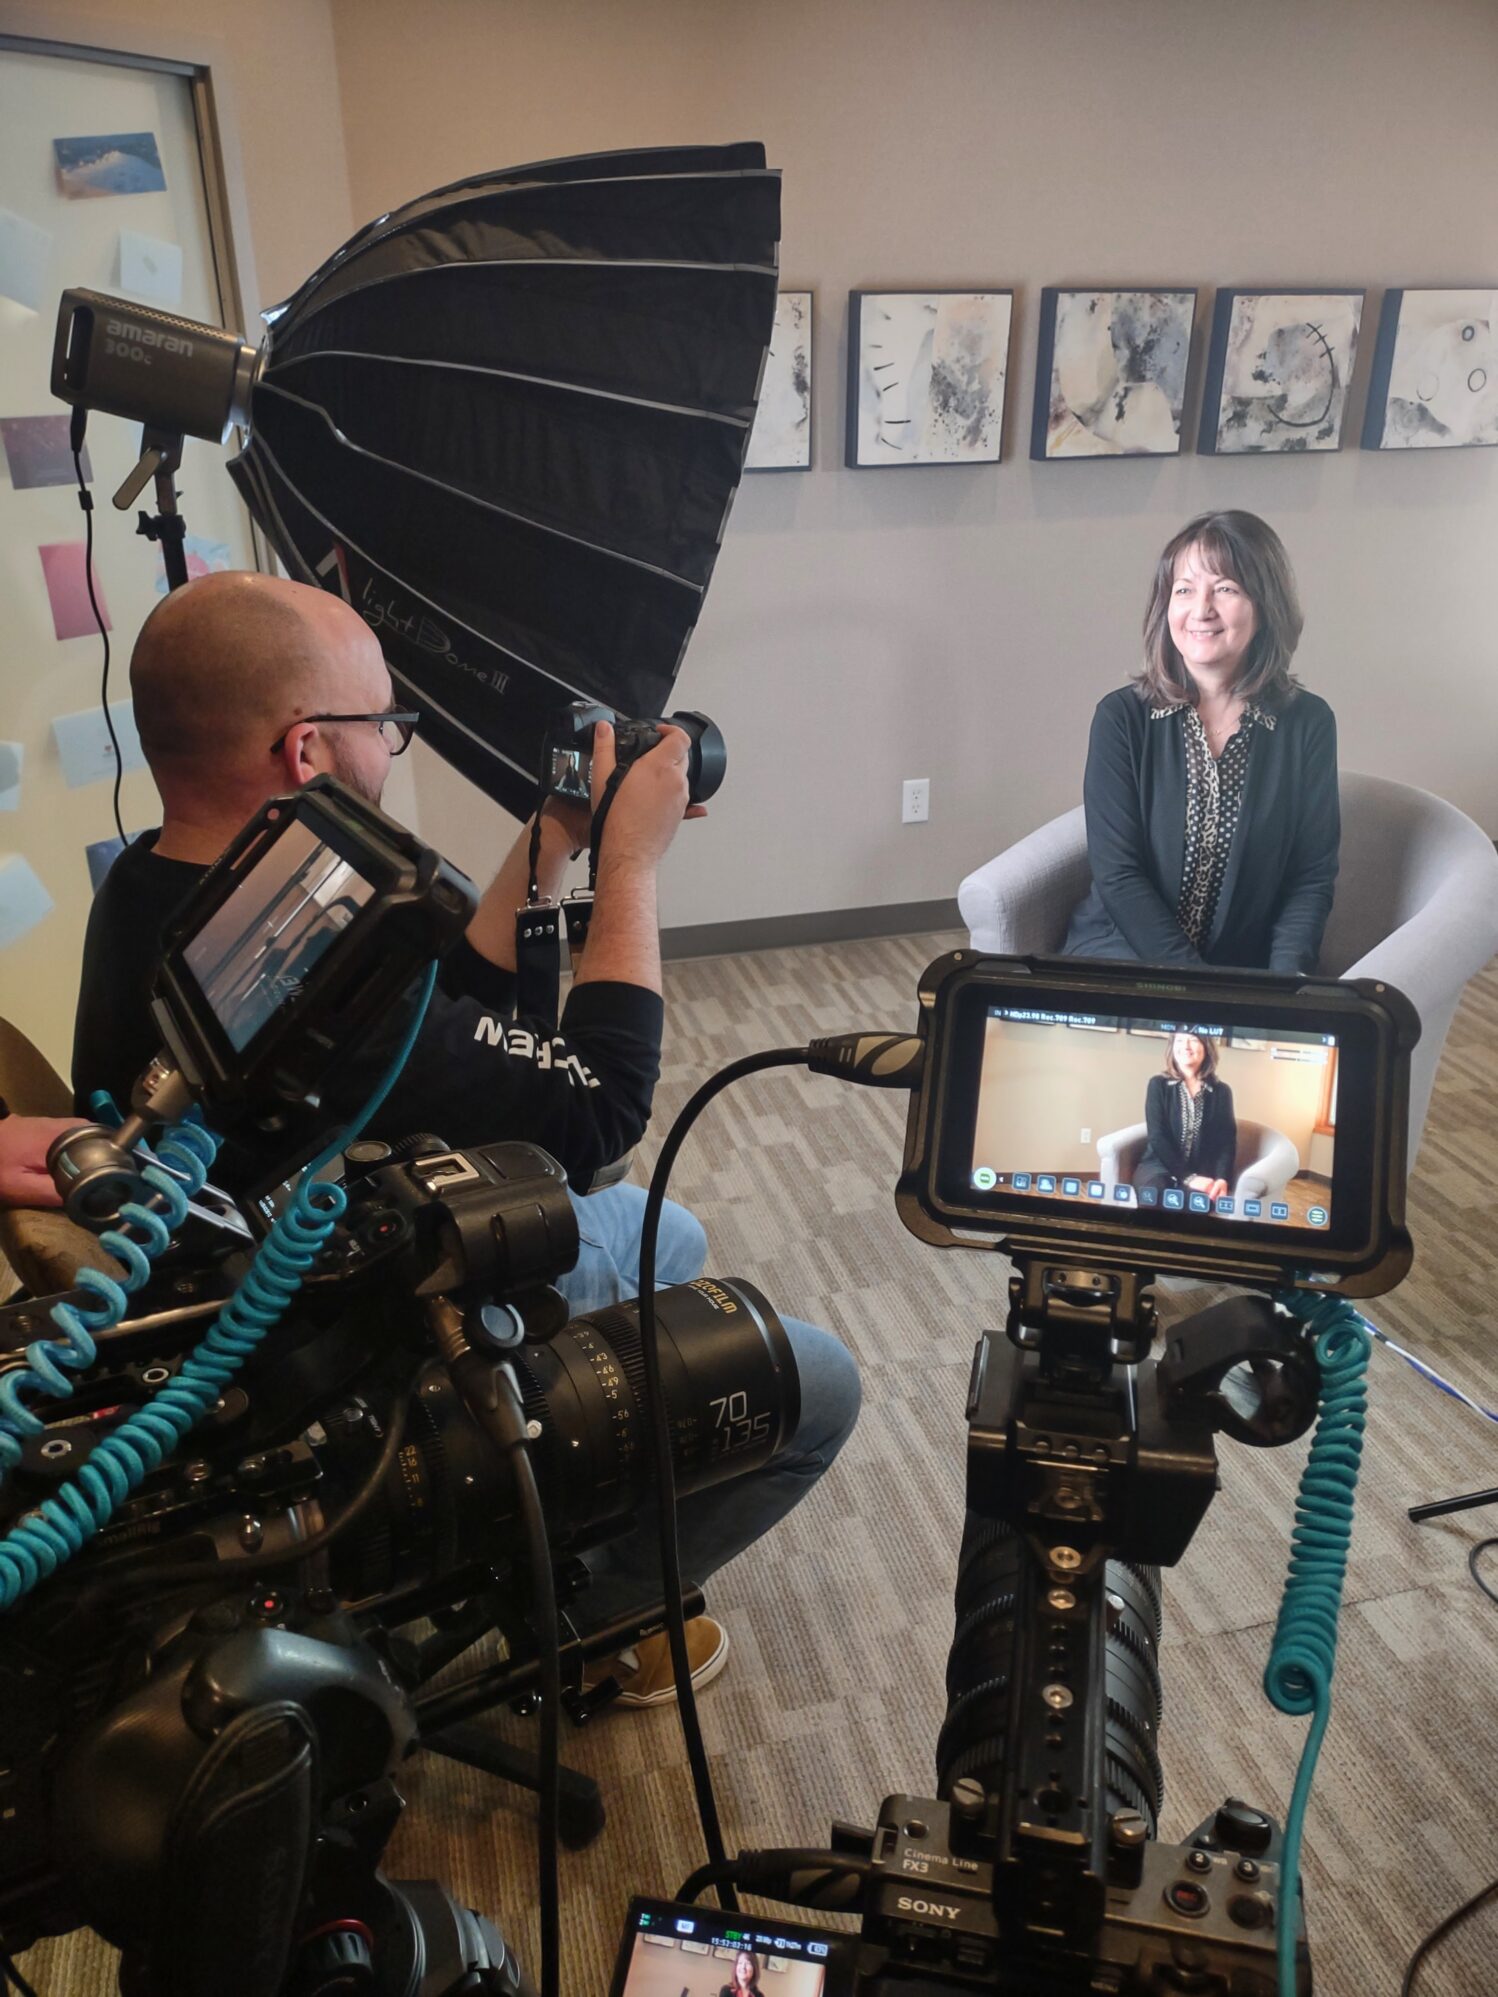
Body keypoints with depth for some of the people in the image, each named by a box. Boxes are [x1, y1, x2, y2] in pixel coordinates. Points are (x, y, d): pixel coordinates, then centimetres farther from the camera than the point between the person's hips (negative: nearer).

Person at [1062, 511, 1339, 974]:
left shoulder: (1307, 723, 0)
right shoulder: (1122, 717, -5)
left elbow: (1311, 879, 2)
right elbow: (1118, 875, -8)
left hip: (1245, 970, 2)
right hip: (1123, 950, -2)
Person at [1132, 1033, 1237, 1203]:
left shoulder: (1221, 1091, 9)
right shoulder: (1159, 1085, 3)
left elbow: (1227, 1140, 4)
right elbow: (1157, 1136, -6)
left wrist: (1222, 1178, -16)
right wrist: (1187, 1177, -17)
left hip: (1202, 1172, 1)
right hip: (1159, 1165, 0)